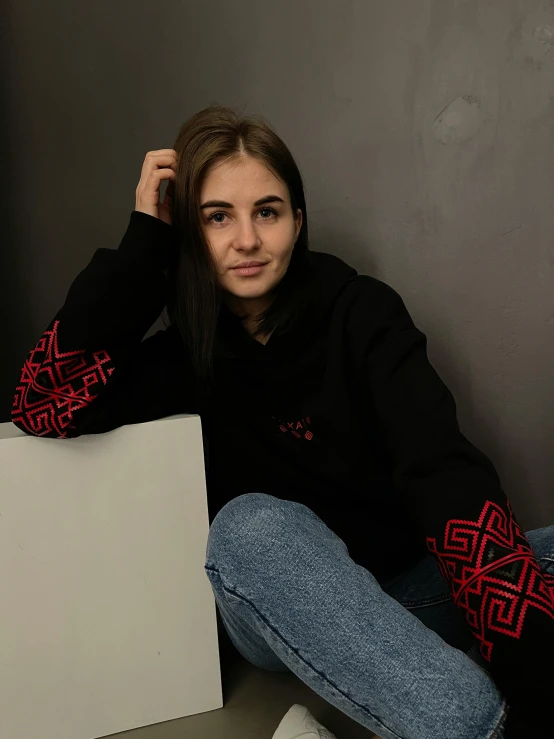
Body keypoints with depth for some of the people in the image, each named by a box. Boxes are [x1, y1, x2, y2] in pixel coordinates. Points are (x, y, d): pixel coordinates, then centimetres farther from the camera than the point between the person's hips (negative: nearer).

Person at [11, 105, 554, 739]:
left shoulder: (361, 312, -7)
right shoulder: (189, 351, -1)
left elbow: (443, 473, -21)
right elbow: (43, 406, -16)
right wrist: (144, 239, -15)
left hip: (406, 592, 0)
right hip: (282, 616, 1)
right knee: (251, 524, -33)